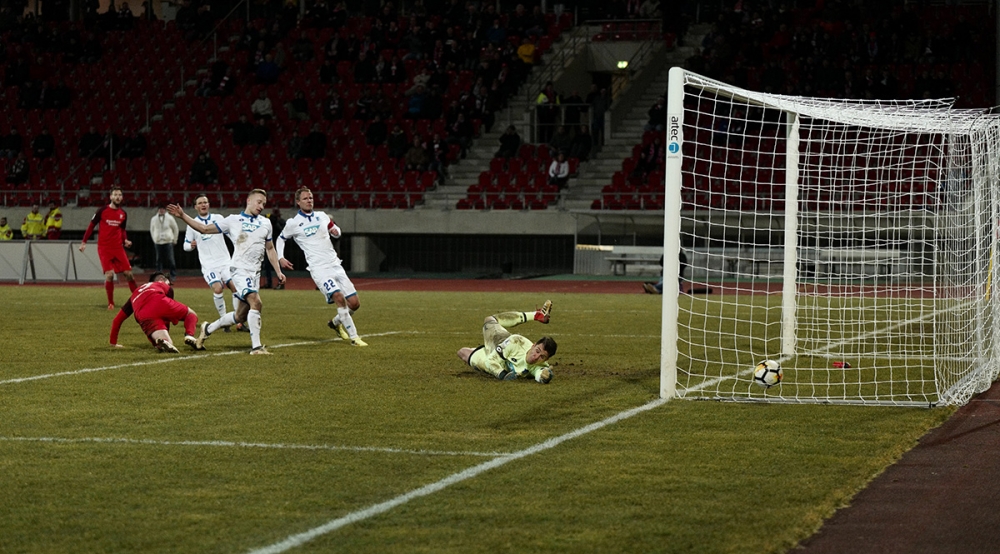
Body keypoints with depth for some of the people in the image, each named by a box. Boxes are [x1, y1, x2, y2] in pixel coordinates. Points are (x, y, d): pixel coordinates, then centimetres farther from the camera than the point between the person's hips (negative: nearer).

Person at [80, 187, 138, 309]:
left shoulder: (123, 214, 7)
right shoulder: (102, 211, -5)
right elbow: (91, 226, 2)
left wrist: (125, 240, 0)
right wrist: (84, 242, -2)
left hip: (118, 248, 4)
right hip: (104, 248, -4)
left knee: (128, 273, -1)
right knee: (109, 274, -14)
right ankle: (110, 303, 0)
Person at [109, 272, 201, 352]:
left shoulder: (135, 295, 40)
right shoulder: (167, 288, 34)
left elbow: (117, 319, 39)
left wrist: (113, 342, 48)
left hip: (144, 317, 2)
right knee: (191, 314, 22)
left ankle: (161, 341, -37)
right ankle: (189, 336, -9)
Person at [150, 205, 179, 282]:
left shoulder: (170, 218, -2)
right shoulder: (154, 219, 4)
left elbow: (175, 229, 7)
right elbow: (152, 230, 17)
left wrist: (174, 240, 8)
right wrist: (155, 239, 15)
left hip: (168, 242, -2)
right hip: (158, 243, 2)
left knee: (170, 259, -7)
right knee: (159, 259, 3)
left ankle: (173, 275, -2)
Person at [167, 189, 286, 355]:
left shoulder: (265, 223, 15)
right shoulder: (233, 220, 4)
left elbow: (270, 249, 25)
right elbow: (204, 229, 7)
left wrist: (278, 271, 17)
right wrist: (182, 216, -1)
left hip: (255, 272, 5)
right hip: (241, 270, -5)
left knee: (240, 316, 7)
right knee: (255, 302, -25)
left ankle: (208, 328, 30)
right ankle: (256, 346, -21)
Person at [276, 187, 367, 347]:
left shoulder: (322, 216, 12)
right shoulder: (293, 223, 1)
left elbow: (337, 233, 25)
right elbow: (281, 239, 18)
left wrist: (335, 230, 1)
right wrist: (280, 258, 4)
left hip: (335, 265, 5)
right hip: (319, 269, -5)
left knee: (354, 303, 1)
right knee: (339, 297, -25)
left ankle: (336, 322, 31)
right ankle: (353, 337, -19)